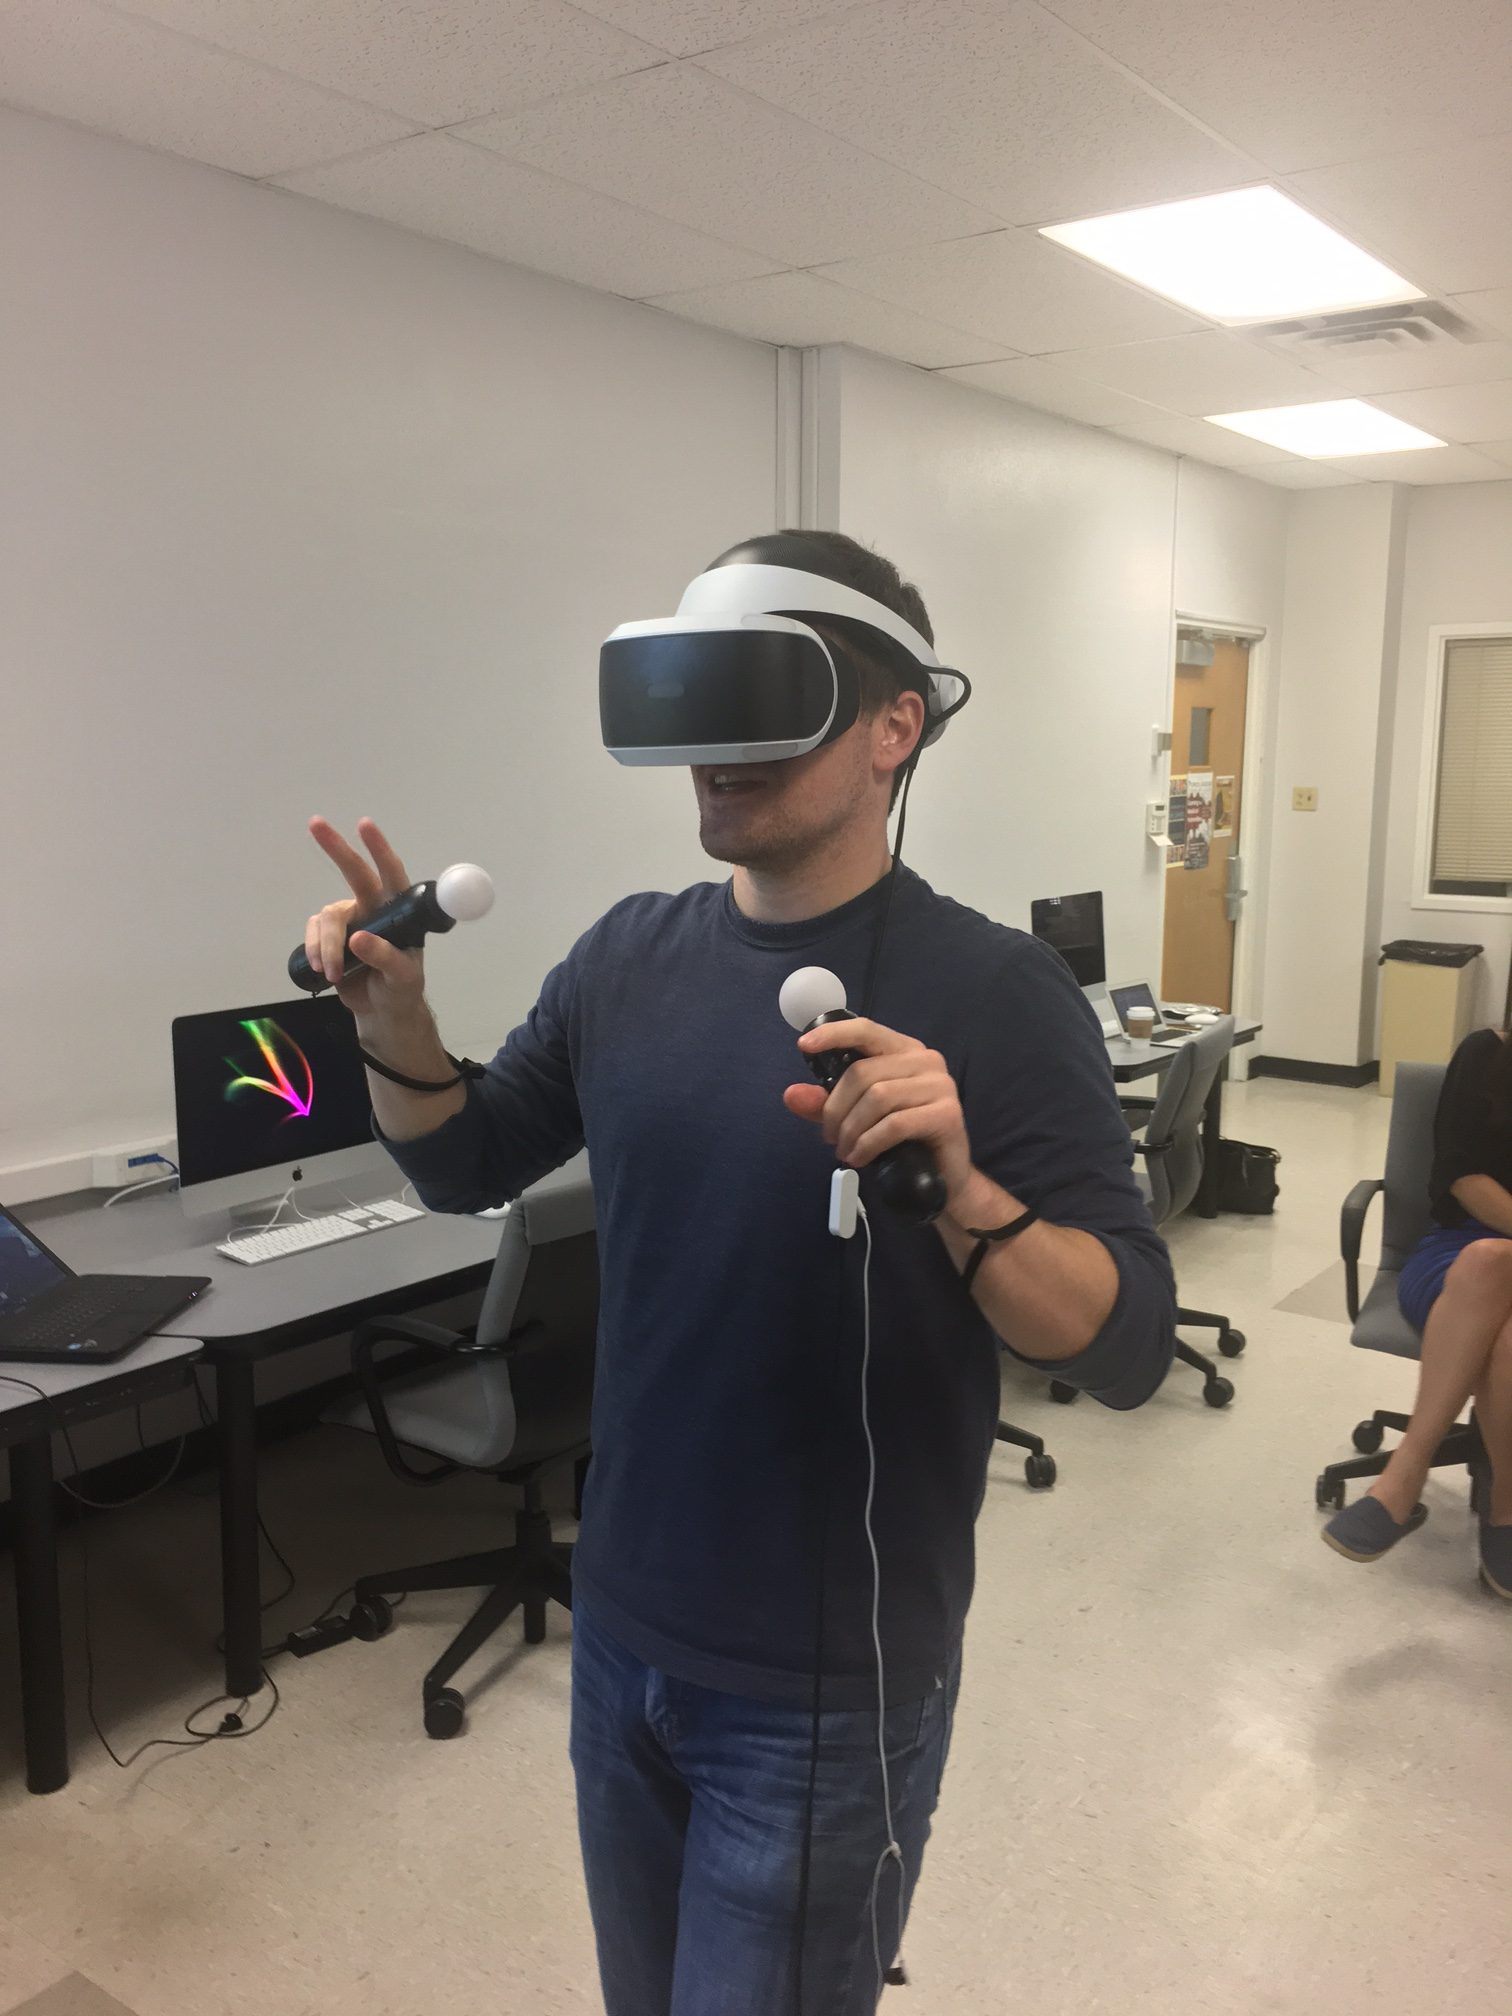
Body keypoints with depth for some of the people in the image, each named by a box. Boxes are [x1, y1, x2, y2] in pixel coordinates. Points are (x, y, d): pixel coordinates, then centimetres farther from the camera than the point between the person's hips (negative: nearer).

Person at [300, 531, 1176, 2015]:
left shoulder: (995, 993, -17)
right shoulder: (632, 956, -3)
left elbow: (1128, 1350, -18)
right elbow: (466, 1170, 9)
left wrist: (963, 1193, -36)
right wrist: (398, 1030, -10)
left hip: (829, 1686, -5)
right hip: (621, 1633, 5)